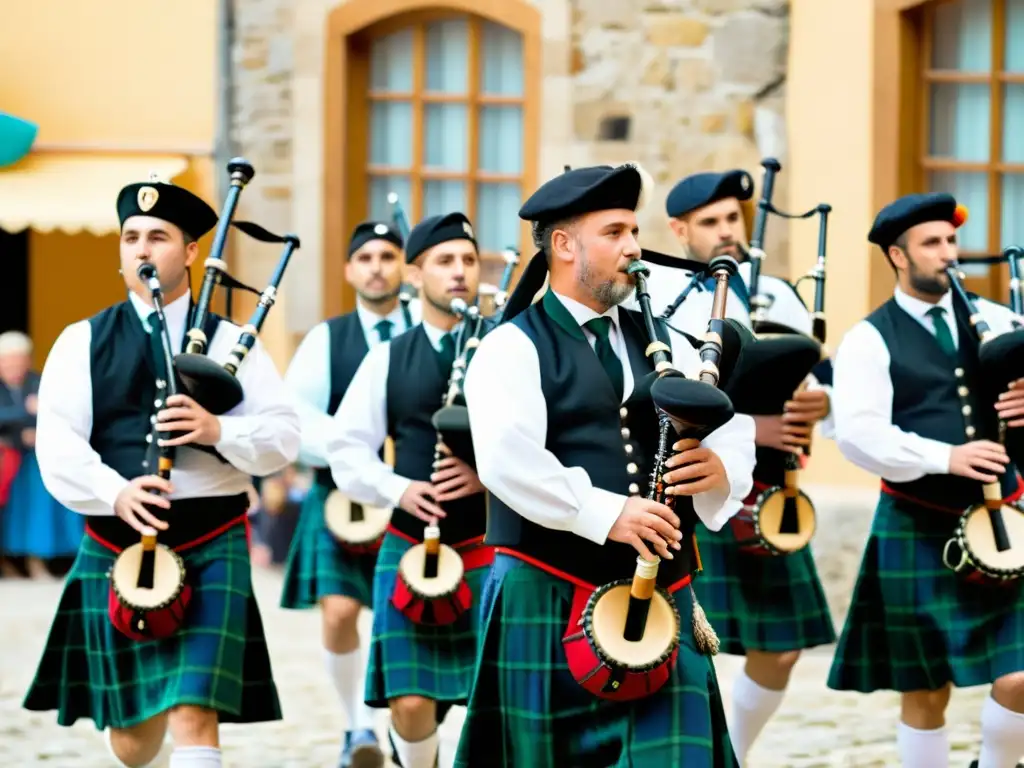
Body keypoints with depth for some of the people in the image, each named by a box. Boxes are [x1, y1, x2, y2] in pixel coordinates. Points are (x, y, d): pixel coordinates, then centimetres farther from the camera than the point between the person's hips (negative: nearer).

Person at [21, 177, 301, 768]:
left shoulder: (230, 342, 5)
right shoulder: (83, 343, 5)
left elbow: (284, 436, 0)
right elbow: (59, 448, -6)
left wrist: (217, 430, -19)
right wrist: (115, 493, -24)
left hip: (209, 549, -2)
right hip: (116, 551, 2)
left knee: (193, 718, -16)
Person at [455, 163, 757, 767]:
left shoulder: (662, 346, 15)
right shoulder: (514, 349, -3)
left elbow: (734, 430, 11)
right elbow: (509, 461, -18)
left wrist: (721, 468, -12)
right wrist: (606, 514, -24)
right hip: (551, 600, -4)